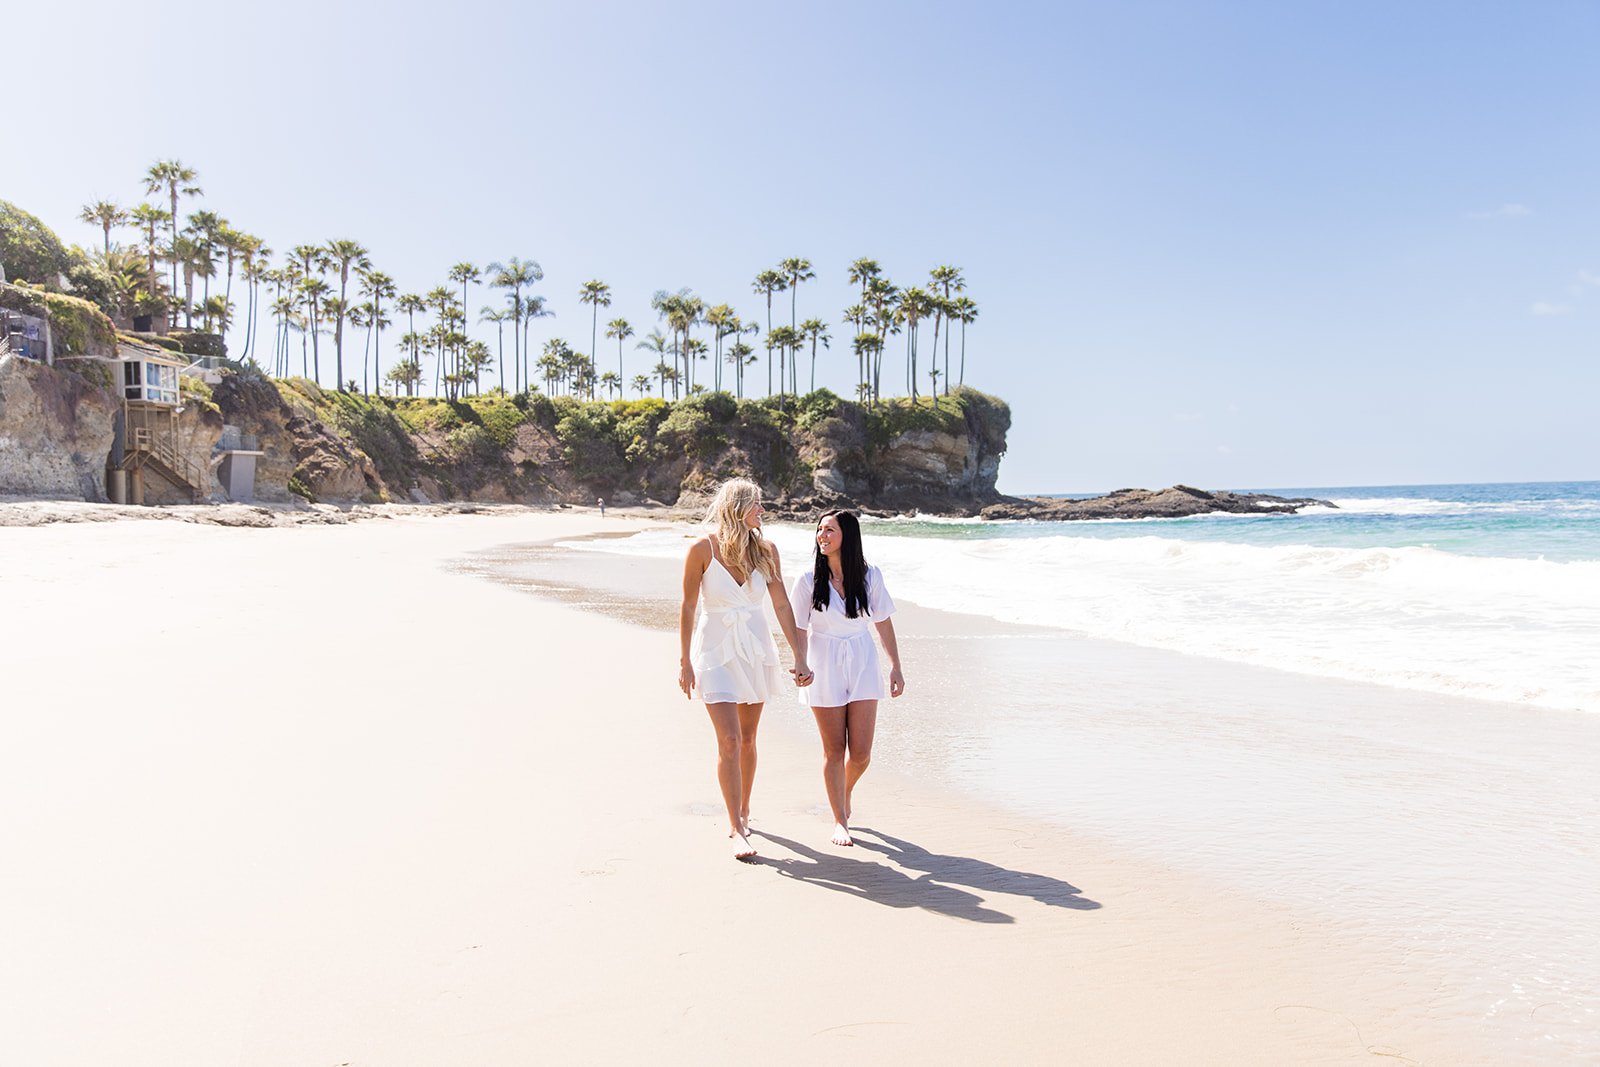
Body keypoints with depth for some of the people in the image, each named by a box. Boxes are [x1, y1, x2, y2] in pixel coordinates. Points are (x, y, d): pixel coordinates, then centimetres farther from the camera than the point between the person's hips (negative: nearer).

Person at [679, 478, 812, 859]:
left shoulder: (765, 549, 1)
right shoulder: (703, 548, -10)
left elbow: (781, 605, 3)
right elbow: (688, 607, -5)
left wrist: (799, 657, 0)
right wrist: (685, 662, -4)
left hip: (756, 649, 4)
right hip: (716, 651, -3)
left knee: (747, 739, 12)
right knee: (729, 740, -9)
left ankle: (743, 811, 30)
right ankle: (737, 829, -2)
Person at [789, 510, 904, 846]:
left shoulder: (870, 576, -3)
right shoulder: (809, 580, -6)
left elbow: (883, 623, 6)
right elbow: (799, 629, -3)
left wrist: (896, 667, 7)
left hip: (862, 665, 1)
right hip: (825, 667, -1)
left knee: (860, 753, -1)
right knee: (834, 750, 4)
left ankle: (845, 791, 33)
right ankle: (840, 821, 20)